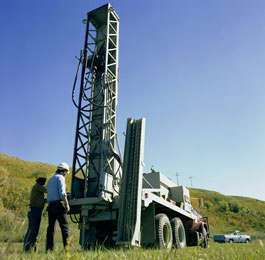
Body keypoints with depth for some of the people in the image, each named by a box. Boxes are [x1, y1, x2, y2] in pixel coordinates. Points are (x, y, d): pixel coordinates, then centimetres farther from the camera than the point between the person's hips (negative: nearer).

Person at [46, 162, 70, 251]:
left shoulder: (50, 180, 23)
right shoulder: (60, 178, -3)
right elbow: (62, 192, -15)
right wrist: (67, 204, -11)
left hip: (50, 205, 8)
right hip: (58, 204, -8)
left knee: (51, 227, 6)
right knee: (64, 226, -7)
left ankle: (49, 248, 4)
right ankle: (67, 247, -11)